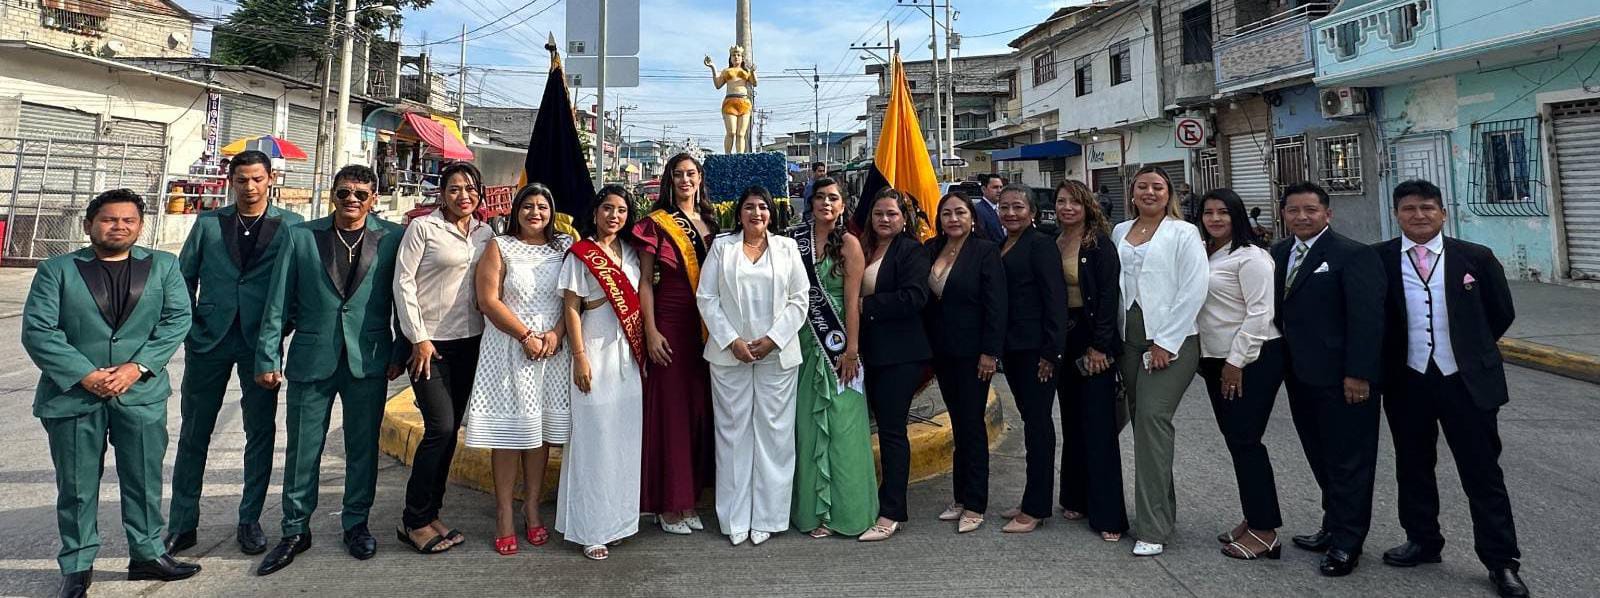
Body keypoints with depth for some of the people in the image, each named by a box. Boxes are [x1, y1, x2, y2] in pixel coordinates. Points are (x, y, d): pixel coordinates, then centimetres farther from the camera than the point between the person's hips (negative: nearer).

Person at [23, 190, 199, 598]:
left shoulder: (163, 266, 6)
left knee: (144, 479, 9)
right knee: (76, 486, 8)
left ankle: (147, 554, 24)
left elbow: (177, 319, -2)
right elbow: (37, 331, -4)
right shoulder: (56, 270, 2)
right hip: (72, 392, -1)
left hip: (141, 392, 1)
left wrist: (137, 366, -13)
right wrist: (85, 374, -15)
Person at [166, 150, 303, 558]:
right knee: (193, 433, 8)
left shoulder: (291, 226, 2)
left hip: (261, 342, -2)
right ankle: (182, 524, 19)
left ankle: (250, 521, 17)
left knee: (261, 433, 5)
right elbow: (184, 277, 11)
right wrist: (188, 325, 3)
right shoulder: (208, 224, 8)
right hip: (209, 340, 2)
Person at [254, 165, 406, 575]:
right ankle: (296, 530, 24)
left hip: (369, 360, 0)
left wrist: (399, 353, -1)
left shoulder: (392, 238, 1)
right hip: (311, 357, 1)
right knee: (302, 449, 8)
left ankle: (356, 523, 27)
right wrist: (268, 357, 0)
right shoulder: (300, 236, 4)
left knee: (363, 447, 10)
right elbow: (277, 303, 3)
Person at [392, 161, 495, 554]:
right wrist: (418, 338, -10)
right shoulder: (423, 227, -5)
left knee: (449, 431, 9)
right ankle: (415, 521, 4)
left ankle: (429, 514, 21)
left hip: (470, 341, 5)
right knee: (440, 427, -10)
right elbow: (403, 282, -7)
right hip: (430, 342, -5)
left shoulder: (485, 233, 9)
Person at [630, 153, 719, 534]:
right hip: (671, 323, -5)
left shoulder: (710, 222, 13)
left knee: (700, 409, 8)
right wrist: (651, 331, -13)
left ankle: (689, 499, 20)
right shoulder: (657, 223, -2)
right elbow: (645, 281, -5)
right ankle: (668, 505, 11)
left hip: (706, 327, 5)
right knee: (670, 410, -1)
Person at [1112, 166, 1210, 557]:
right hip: (1130, 340, 6)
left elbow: (1194, 291, -9)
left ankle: (1153, 528, -9)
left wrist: (1165, 343, -14)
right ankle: (1161, 510, 22)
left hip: (1171, 340, -6)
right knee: (1142, 421, 9)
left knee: (1152, 418, -14)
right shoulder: (1120, 233, 15)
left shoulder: (1183, 233, -1)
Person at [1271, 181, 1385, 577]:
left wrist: (1358, 374, -18)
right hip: (1300, 376, 7)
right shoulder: (1277, 254, 9)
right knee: (1321, 458, 16)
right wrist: (1281, 363, 5)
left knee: (1348, 461, 5)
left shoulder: (1353, 255, -11)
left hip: (1341, 377, -6)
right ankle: (1334, 526, 29)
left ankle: (1346, 543, 15)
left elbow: (1367, 319, -15)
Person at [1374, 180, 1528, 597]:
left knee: (1483, 472, 6)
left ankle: (1501, 561, 18)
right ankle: (1423, 541, 31)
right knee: (1413, 467, 14)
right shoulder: (1378, 260, -4)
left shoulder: (1476, 258, -3)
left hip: (1467, 381, -1)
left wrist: (1470, 350, 12)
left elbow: (1502, 313, 9)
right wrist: (1386, 363, 5)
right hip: (1406, 383, 1)